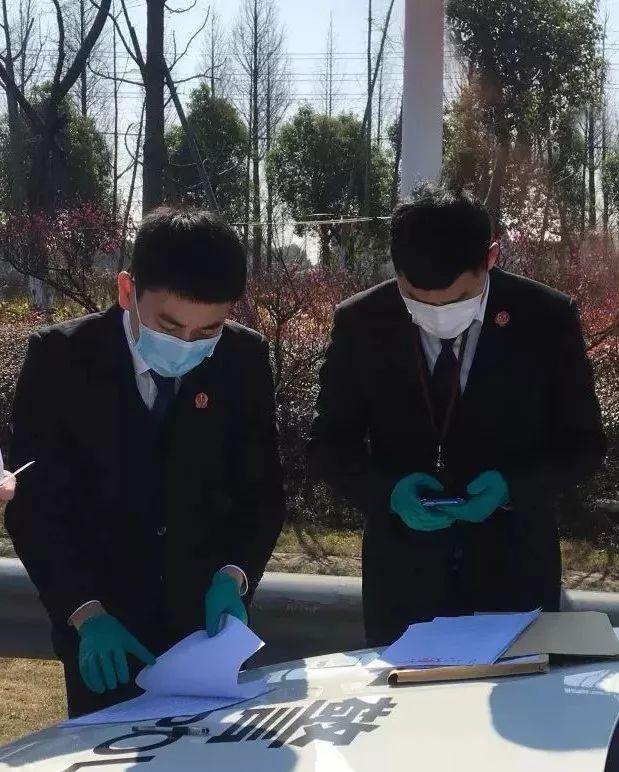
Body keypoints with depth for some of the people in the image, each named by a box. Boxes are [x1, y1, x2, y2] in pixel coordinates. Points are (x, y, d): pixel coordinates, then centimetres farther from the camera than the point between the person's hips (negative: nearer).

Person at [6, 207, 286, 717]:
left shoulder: (244, 359, -7)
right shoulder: (60, 358, -13)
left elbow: (261, 489, 0)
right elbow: (34, 503, -12)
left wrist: (233, 576, -17)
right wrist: (85, 612, -23)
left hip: (206, 615, 2)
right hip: (103, 628, -1)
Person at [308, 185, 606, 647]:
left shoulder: (547, 319, -8)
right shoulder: (361, 324, -6)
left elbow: (584, 443, 0)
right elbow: (330, 444, 2)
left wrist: (512, 486, -18)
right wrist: (389, 490, -17)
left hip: (514, 575, 0)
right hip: (403, 579, 1)